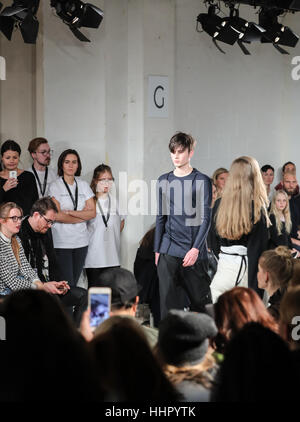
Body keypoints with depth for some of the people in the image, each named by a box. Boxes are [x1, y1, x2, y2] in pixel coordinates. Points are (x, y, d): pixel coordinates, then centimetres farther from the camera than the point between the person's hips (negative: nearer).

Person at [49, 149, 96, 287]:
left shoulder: (83, 185, 11)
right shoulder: (55, 186, -2)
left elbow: (92, 213, 3)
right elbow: (57, 216, -11)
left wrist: (70, 212, -9)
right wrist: (82, 216, -3)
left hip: (81, 241, 4)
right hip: (62, 242, -4)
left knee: (75, 282, 7)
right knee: (66, 285, -8)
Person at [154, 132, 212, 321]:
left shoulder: (202, 181, 0)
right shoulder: (164, 181, 11)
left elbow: (206, 218, -4)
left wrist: (196, 249, -13)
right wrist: (157, 250, 11)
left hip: (194, 252, -3)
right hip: (168, 251, 3)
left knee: (200, 300, 3)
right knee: (168, 301, 0)